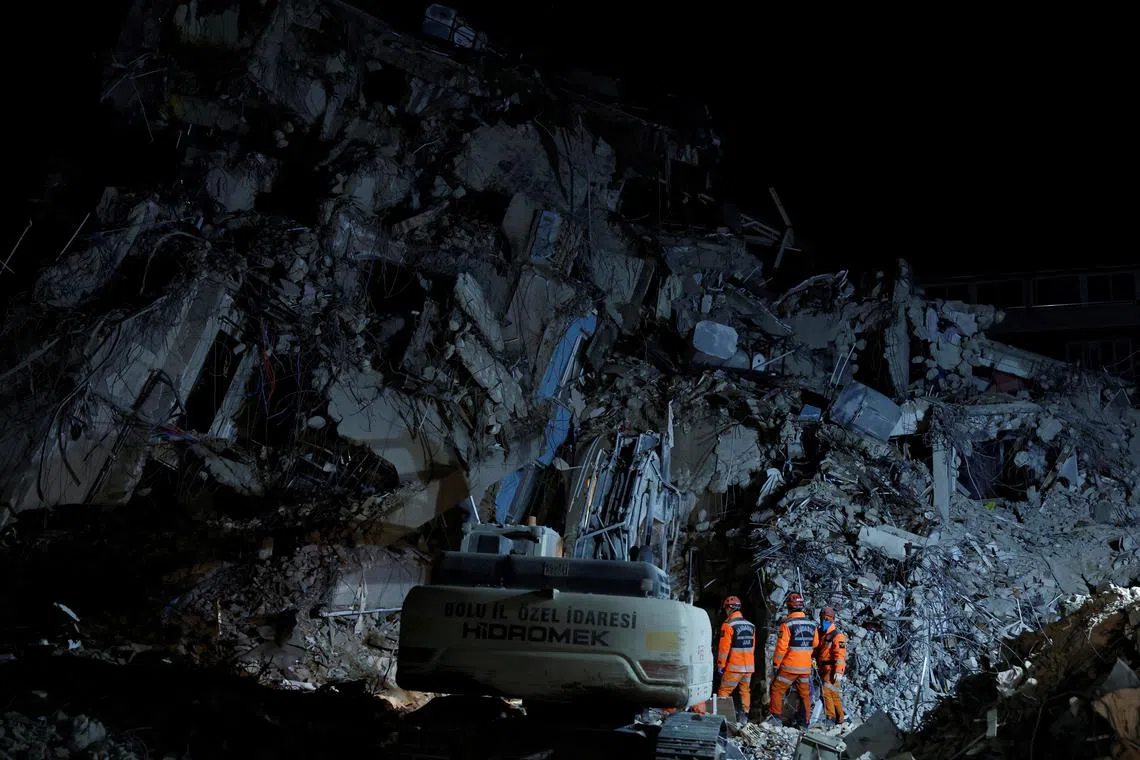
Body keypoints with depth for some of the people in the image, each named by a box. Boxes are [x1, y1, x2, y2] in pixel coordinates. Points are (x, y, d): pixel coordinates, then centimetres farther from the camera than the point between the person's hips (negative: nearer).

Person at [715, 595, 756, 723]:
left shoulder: (728, 625, -12)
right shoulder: (751, 625, 9)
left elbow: (724, 647, -13)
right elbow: (753, 646, 16)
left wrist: (720, 665, -6)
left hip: (734, 667, -6)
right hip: (749, 666, 6)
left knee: (724, 691, -1)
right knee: (745, 690, 15)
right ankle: (744, 716, 15)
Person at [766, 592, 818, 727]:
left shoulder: (787, 624, -13)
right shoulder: (812, 624, 5)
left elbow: (781, 647, -13)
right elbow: (815, 644, 15)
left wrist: (775, 664, -4)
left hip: (789, 667, -5)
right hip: (806, 667, 5)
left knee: (776, 690, 5)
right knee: (805, 694, 14)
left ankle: (776, 717, 1)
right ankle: (806, 721, 18)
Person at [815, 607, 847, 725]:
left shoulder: (837, 635, -12)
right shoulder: (821, 634, 16)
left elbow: (840, 655, -18)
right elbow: (817, 650, 26)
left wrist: (838, 671, -24)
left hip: (832, 669, -9)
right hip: (823, 669, 9)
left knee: (826, 691, -17)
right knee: (834, 694, 13)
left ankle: (830, 717, -14)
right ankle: (841, 717, 22)